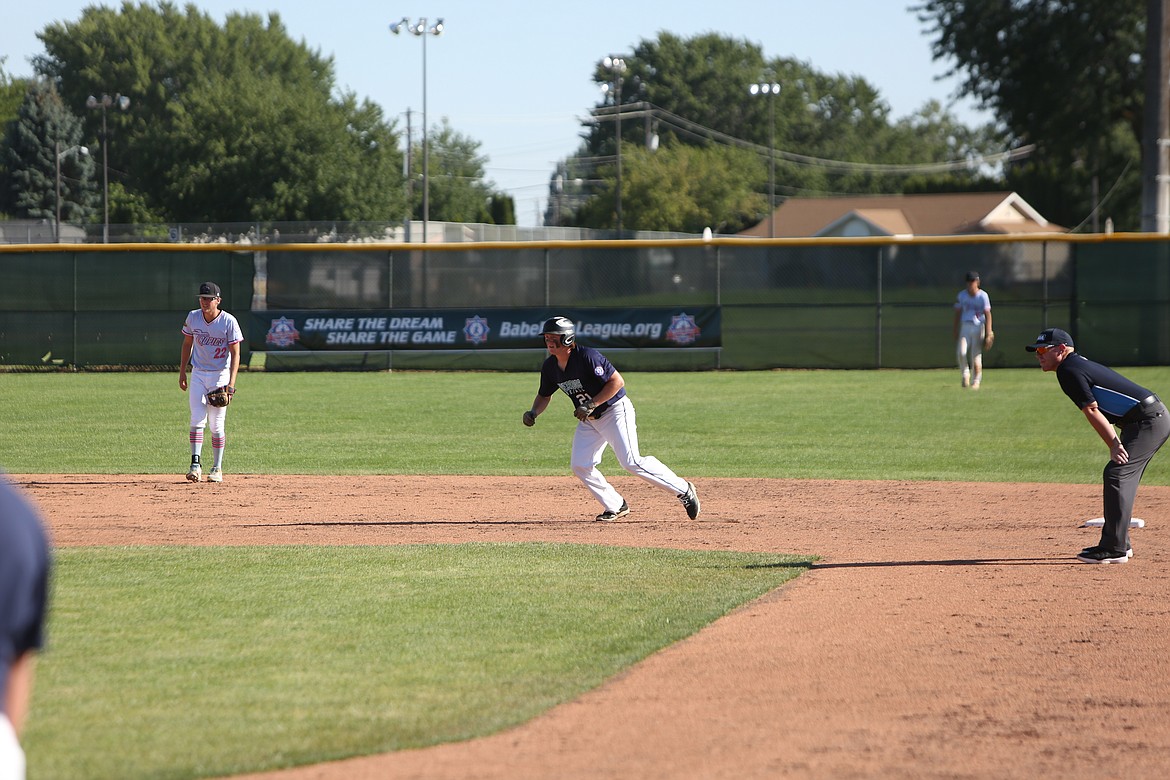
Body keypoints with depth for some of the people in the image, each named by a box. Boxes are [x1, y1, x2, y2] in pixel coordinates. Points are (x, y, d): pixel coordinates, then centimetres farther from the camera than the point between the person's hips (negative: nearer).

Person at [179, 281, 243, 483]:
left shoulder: (229, 322, -13)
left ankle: (217, 468, 11)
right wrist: (182, 372, 12)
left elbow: (235, 353, -12)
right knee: (197, 420, -11)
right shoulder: (193, 317, -2)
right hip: (198, 375, 3)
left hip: (220, 376, -3)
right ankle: (195, 464, -16)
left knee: (216, 425, 0)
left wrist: (231, 382, -21)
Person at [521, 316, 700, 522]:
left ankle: (683, 490, -7)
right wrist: (533, 413, -7)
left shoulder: (587, 357, -25)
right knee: (580, 466, -2)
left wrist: (591, 405, -27)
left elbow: (617, 382, -24)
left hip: (615, 410, -8)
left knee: (631, 462, -18)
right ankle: (615, 506, 14)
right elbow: (544, 395, 14)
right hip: (588, 420, 8)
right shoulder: (550, 367, -2)